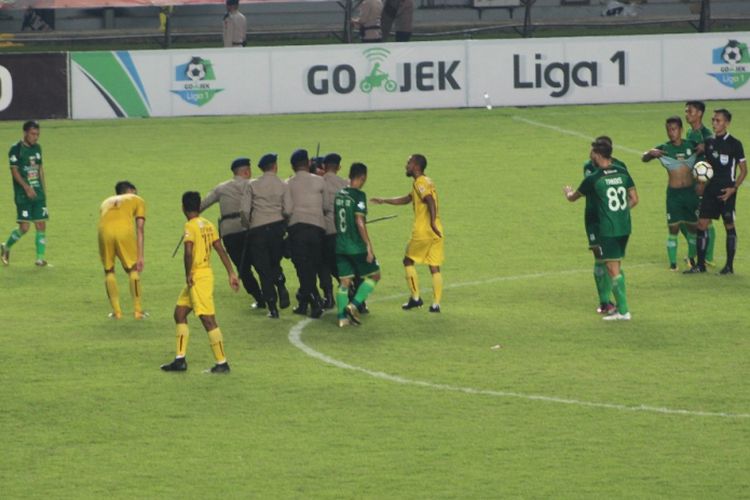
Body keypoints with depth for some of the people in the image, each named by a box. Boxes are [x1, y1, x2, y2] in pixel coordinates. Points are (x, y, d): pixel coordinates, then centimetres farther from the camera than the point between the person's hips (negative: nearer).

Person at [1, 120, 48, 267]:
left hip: (38, 193, 6)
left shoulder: (37, 148, 12)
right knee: (24, 227, -8)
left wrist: (43, 189, 18)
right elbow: (14, 171, -13)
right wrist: (26, 187, -23)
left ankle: (40, 258, 3)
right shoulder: (16, 149, -8)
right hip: (23, 195, -6)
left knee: (41, 225, -1)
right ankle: (6, 247, 17)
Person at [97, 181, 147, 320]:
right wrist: (140, 257, 11)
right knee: (133, 269, 15)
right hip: (125, 230, -2)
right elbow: (139, 229, 15)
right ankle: (137, 311, 15)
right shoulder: (137, 200, 27)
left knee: (109, 271, 19)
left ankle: (116, 311, 17)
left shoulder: (107, 202, 37)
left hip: (104, 230, 2)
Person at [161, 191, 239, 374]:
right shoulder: (208, 225, 10)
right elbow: (220, 250, 10)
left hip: (196, 277, -9)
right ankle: (180, 360, 17)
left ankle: (222, 363, -3)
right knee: (179, 313, 15)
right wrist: (231, 273, 12)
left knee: (208, 319, -6)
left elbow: (189, 252, -26)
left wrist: (188, 275, -17)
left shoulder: (191, 226, -14)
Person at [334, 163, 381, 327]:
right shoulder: (358, 195, -13)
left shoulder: (339, 194, 8)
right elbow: (360, 222, -19)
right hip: (356, 246, -7)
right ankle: (354, 305, -5)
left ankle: (342, 317, 4)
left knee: (344, 282, 9)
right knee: (374, 275, 8)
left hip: (340, 245, 7)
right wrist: (369, 245, -17)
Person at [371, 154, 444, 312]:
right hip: (436, 233, 7)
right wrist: (383, 201, 34)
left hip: (422, 232, -7)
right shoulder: (426, 182, 20)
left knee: (408, 261, 10)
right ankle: (436, 304, 2)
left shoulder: (420, 183, -9)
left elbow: (430, 201, -27)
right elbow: (406, 199, 31)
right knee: (434, 267, 6)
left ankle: (415, 298, 8)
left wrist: (432, 223, -33)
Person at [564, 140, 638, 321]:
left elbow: (573, 197, 8)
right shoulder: (623, 173, 4)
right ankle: (621, 308, 19)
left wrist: (567, 192, 31)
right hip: (624, 227, 6)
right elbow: (634, 199, 8)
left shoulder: (593, 179, -10)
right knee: (616, 267, 17)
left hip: (608, 229, -6)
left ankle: (623, 311, -3)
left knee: (613, 269, -2)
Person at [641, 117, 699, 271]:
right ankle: (673, 262, 3)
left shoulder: (691, 145, 2)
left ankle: (691, 257, 28)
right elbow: (644, 158, -9)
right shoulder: (664, 148, -2)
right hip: (673, 193, -1)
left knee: (693, 227, 8)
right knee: (673, 228, -4)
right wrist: (650, 153, -32)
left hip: (691, 191, 2)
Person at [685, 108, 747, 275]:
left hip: (726, 190, -5)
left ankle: (729, 265, 9)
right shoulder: (709, 142, 9)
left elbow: (743, 170, -4)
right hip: (710, 189, 5)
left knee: (729, 225, 2)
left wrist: (733, 188, -14)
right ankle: (700, 264, 7)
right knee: (702, 224, 0)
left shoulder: (734, 144, -6)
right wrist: (702, 183, 5)